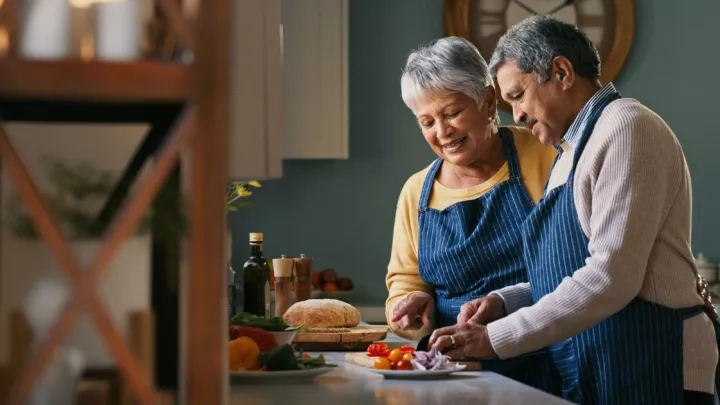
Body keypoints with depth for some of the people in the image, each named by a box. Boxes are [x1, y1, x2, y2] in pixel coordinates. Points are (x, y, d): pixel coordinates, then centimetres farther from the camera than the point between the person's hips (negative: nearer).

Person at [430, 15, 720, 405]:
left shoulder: (626, 128, -14)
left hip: (648, 372, -8)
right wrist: (503, 302, 3)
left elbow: (611, 278, -22)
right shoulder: (573, 149, 16)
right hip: (589, 373, 9)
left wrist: (496, 339, -20)